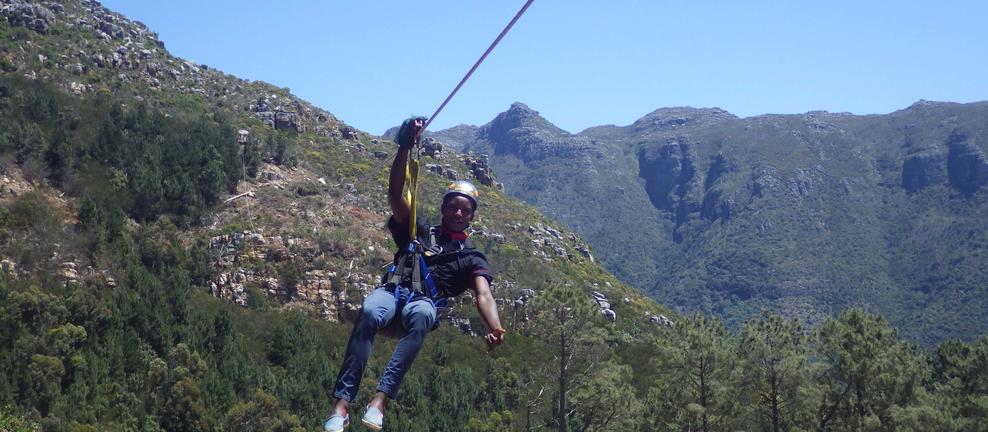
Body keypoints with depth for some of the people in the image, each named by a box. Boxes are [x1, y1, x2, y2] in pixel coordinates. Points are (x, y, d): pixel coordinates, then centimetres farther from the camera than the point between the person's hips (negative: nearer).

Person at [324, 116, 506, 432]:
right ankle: (342, 405, -43)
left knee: (422, 315, -41)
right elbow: (395, 194, 12)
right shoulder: (419, 232, 26)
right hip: (391, 291, 1)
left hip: (423, 302, -1)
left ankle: (380, 400, -49)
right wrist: (405, 147, -2)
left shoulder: (472, 258, 21)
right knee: (369, 313, -37)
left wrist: (495, 328, -21)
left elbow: (483, 295, 2)